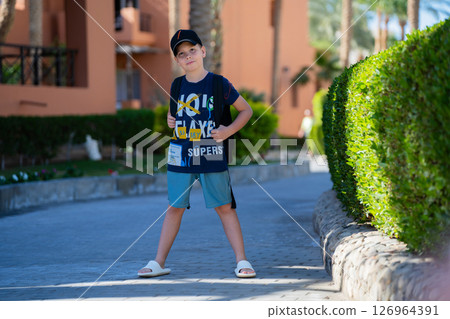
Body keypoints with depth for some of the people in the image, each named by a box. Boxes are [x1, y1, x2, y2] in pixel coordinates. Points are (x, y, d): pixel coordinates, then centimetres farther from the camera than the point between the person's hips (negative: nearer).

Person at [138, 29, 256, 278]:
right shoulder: (177, 86, 6)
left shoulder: (219, 84, -5)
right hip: (180, 154, 3)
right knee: (175, 207, 8)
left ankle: (242, 261, 3)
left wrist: (228, 131, -11)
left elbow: (246, 110, 3)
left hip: (211, 155, -3)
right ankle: (158, 262, 13)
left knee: (224, 207, -1)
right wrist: (170, 120, 3)